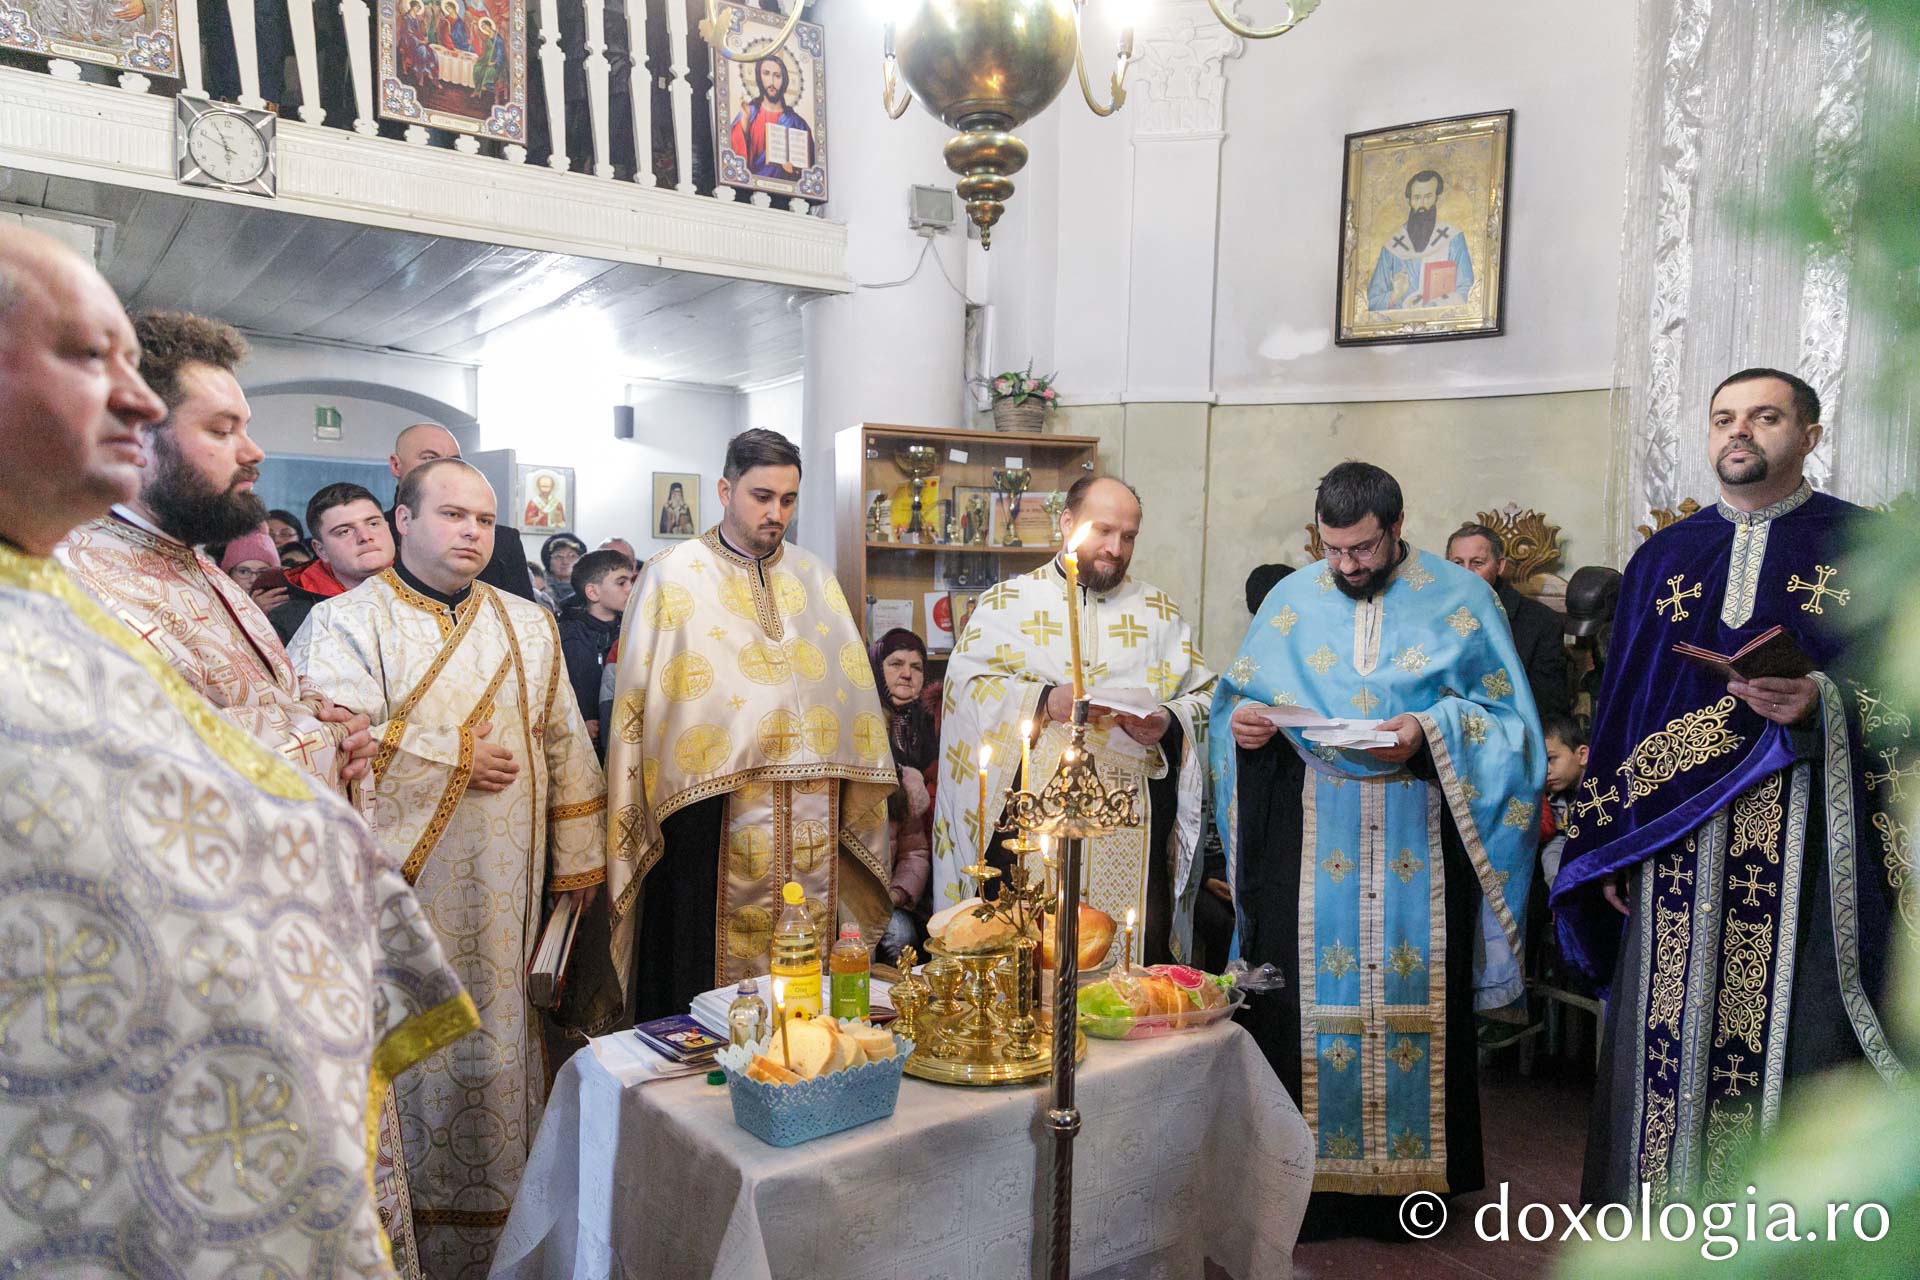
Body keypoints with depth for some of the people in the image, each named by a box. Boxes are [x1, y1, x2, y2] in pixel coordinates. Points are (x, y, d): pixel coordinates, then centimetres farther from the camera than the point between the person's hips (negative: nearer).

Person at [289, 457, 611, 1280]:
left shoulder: (530, 626, 12)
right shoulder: (345, 623, -2)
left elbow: (564, 744, 11)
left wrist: (578, 861, 8)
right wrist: (457, 756, -11)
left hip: (505, 894, 4)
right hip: (399, 885, -3)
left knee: (497, 1044, 9)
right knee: (409, 1048, 3)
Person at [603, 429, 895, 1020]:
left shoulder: (813, 577, 13)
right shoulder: (673, 575, 2)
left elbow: (850, 685, 14)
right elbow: (640, 697, -1)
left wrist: (843, 794, 7)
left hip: (808, 818, 4)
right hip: (708, 813, -3)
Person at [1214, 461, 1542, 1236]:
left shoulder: (1461, 599, 3)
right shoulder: (1291, 600, 9)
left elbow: (1505, 716, 0)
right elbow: (1241, 697, 12)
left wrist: (1432, 730, -17)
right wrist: (1242, 719, -10)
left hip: (1419, 842, -1)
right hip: (1307, 836, 2)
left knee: (1413, 996, 4)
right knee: (1300, 1001, 2)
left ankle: (1407, 1171, 21)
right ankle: (1302, 1180, 15)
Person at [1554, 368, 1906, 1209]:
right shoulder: (1662, 558, 13)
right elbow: (1618, 706, 12)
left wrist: (1823, 702, -21)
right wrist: (1608, 841, 7)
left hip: (1805, 852, -2)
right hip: (1676, 854, 3)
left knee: (1795, 1041, 1)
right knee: (1672, 1042, 6)